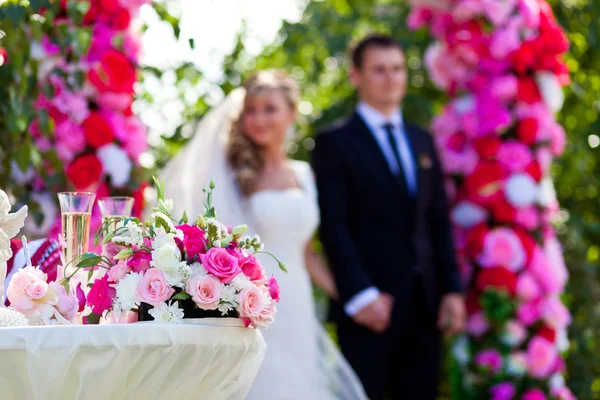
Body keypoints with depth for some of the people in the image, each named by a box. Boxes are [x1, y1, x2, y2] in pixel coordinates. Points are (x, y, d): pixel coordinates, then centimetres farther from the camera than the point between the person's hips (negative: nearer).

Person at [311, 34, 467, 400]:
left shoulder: (423, 142, 17)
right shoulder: (335, 142, 0)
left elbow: (439, 221, 14)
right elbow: (333, 225, -8)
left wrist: (452, 289, 5)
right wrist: (359, 294, -16)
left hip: (424, 301, 5)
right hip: (369, 300, -5)